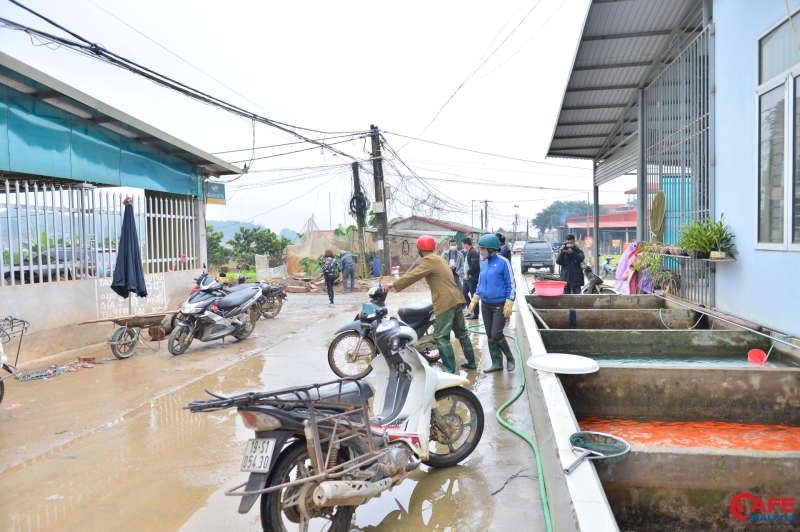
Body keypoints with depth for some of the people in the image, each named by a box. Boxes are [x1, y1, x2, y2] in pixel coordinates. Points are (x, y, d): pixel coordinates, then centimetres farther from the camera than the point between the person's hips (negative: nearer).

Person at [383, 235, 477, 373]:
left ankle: (450, 370, -8)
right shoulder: (438, 259, 20)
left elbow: (414, 275, -17)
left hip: (445, 302, -10)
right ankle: (471, 362, 29)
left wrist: (394, 284, -16)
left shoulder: (429, 260, -10)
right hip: (455, 299, 10)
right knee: (461, 333, 19)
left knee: (441, 337, -7)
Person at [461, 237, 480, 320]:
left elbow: (474, 265, -24)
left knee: (473, 295, -3)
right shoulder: (468, 252, 15)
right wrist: (466, 274, 7)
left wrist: (467, 274, -17)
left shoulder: (473, 252, -17)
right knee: (464, 292, 13)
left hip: (472, 278, -10)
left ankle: (475, 314, 5)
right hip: (467, 277, 10)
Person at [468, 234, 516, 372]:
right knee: (489, 335, 8)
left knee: (496, 334, -10)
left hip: (499, 305, -7)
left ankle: (510, 358, 13)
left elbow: (511, 285, -12)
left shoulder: (503, 262, -12)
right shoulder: (484, 264, 8)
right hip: (485, 305, 7)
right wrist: (474, 301, 14)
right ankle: (496, 363, 19)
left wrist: (509, 305, -18)